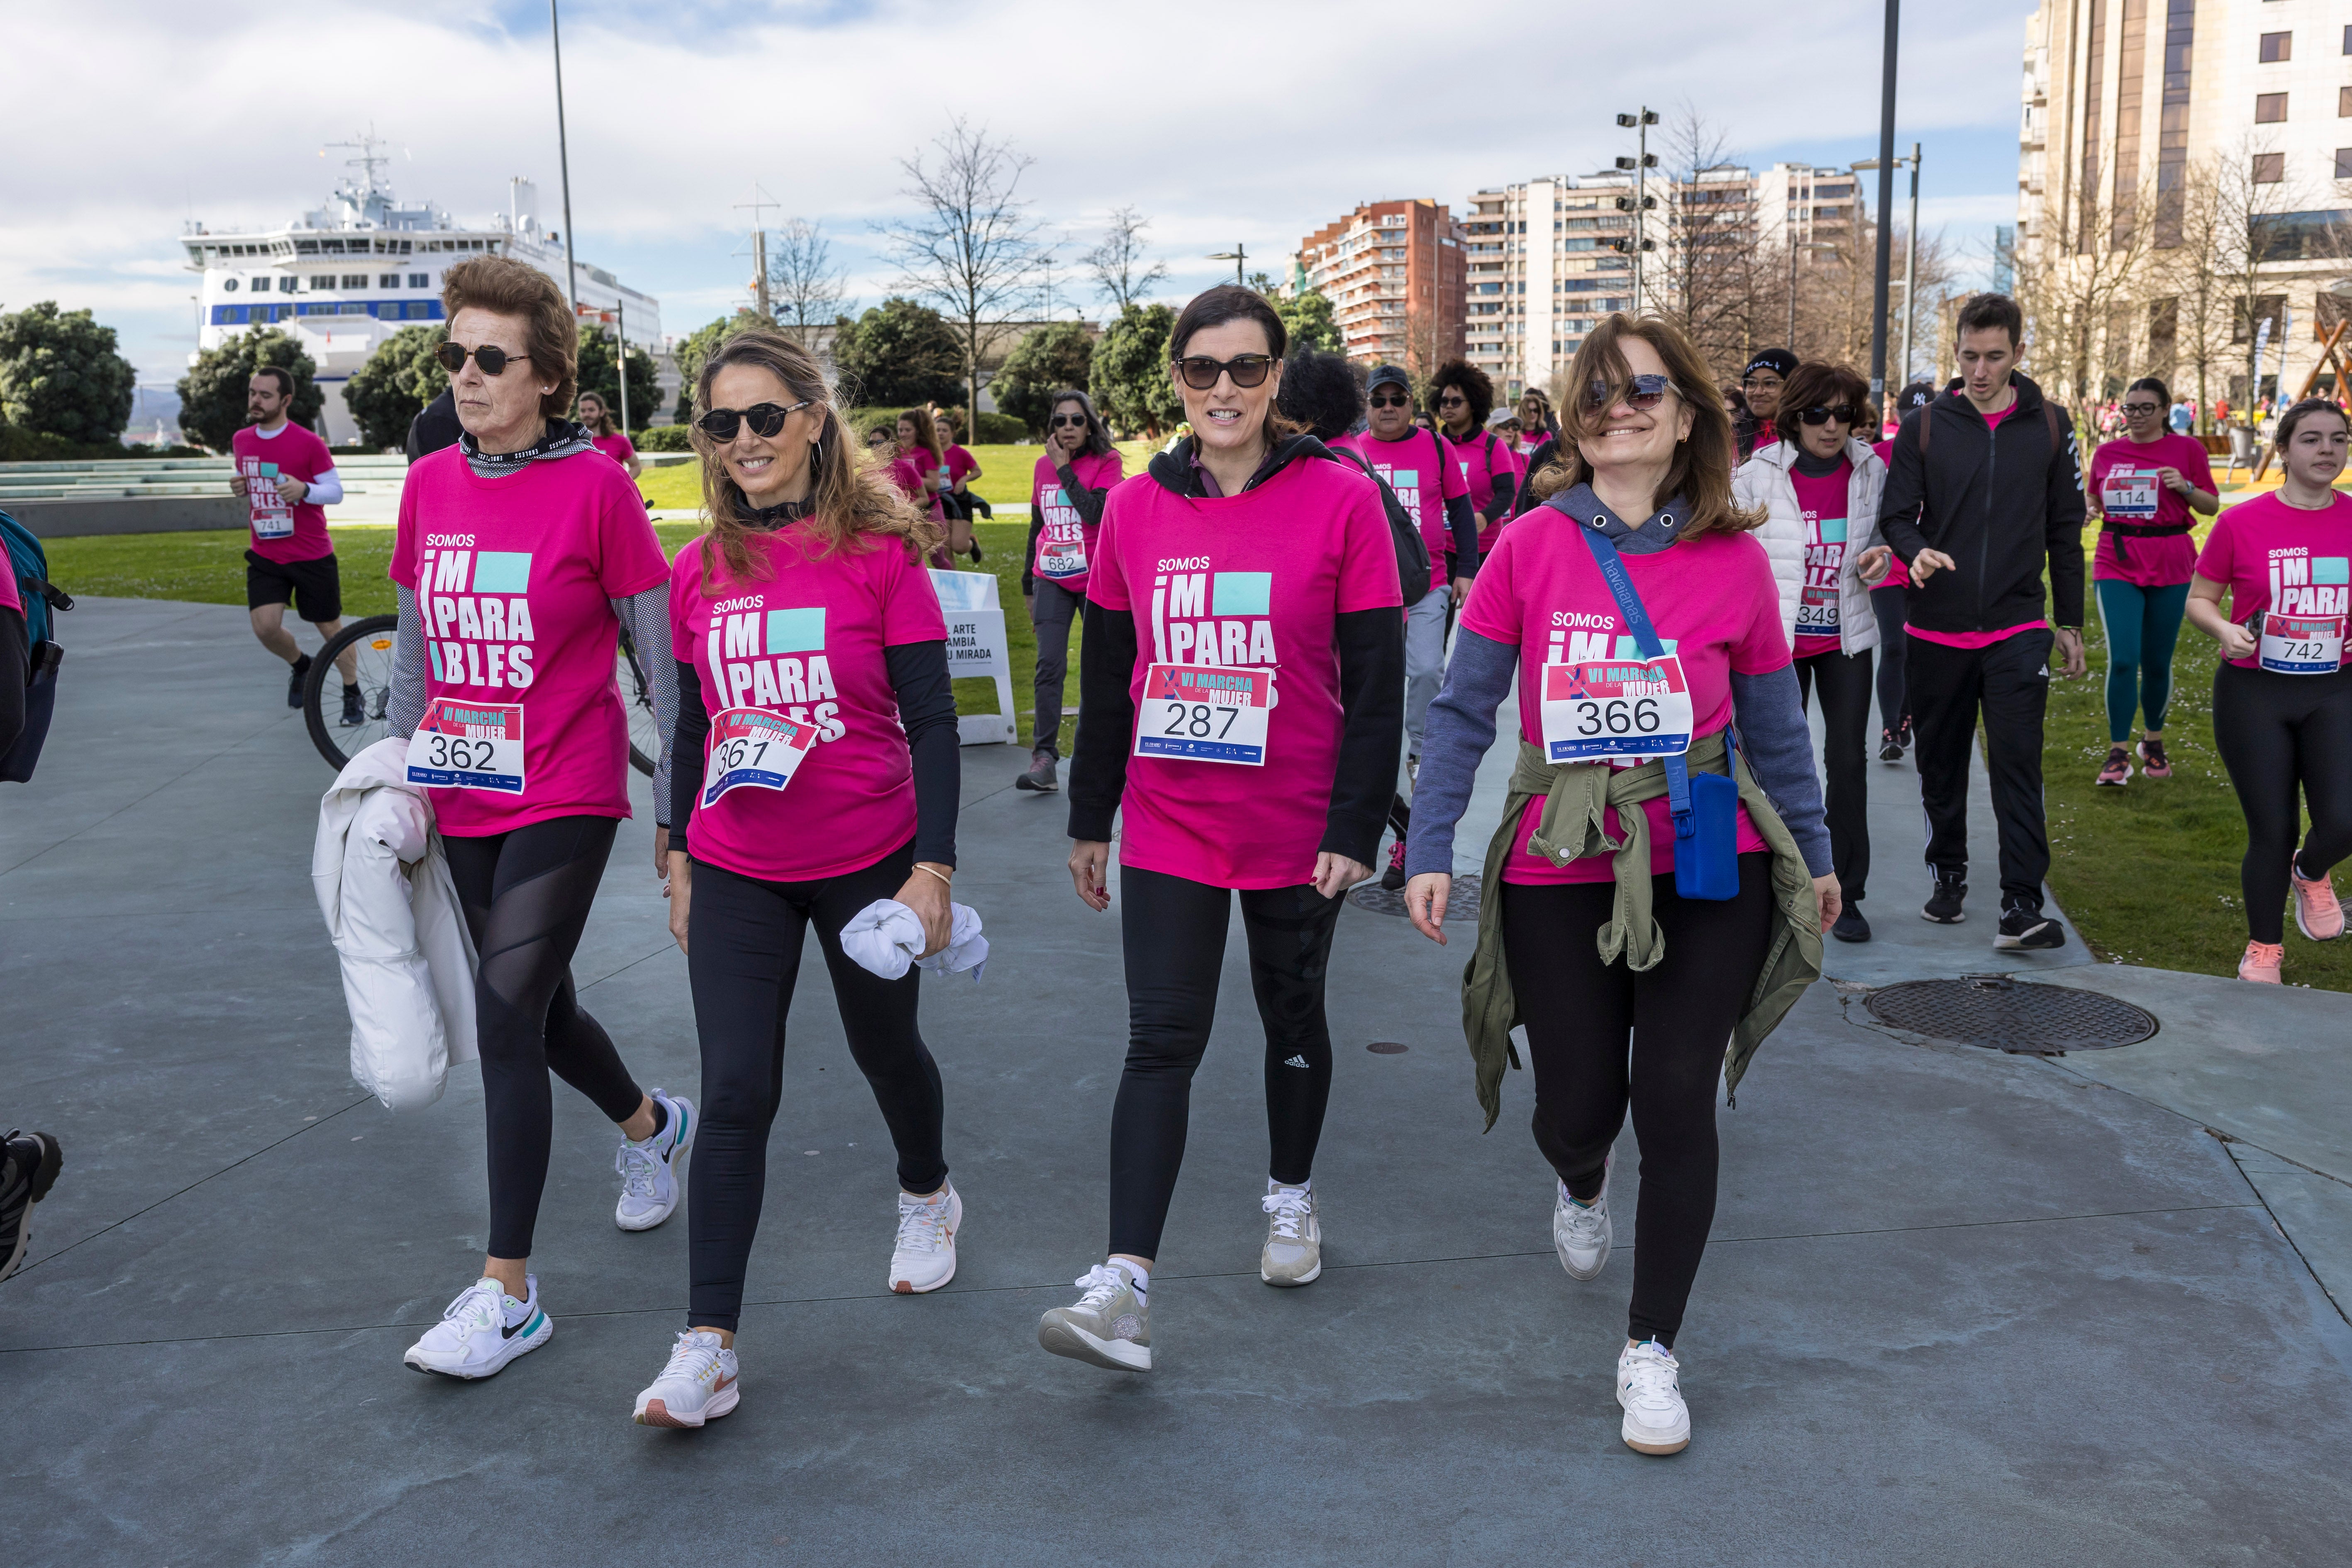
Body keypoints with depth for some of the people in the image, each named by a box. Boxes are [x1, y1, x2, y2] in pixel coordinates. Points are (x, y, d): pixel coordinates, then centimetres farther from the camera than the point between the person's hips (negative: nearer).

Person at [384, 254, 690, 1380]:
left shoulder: (595, 485, -11)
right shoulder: (430, 484, 5)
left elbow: (660, 654, -7)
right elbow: (414, 644, 14)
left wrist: (673, 809, -7)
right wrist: (399, 781, 12)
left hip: (566, 799, -6)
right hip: (466, 802, 6)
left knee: (506, 1017, -11)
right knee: (537, 1008, 18)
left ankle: (509, 1294, 0)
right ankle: (652, 1126, 47)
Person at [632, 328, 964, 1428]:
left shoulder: (878, 554, -9)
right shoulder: (700, 571, 3)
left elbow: (932, 721, -9)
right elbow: (692, 726, 12)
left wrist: (933, 869, -13)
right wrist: (680, 860, 14)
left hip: (867, 863, -2)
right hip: (737, 874, 2)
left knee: (886, 1049, 18)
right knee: (736, 1094, -4)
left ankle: (927, 1193, 49)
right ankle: (709, 1346, 1)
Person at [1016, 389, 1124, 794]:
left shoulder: (1108, 462, -4)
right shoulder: (1043, 465, 8)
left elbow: (1094, 513, -20)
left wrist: (1064, 468, -15)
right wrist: (1028, 582, 17)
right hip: (1052, 580, 3)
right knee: (1049, 665, -7)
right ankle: (1044, 758, -11)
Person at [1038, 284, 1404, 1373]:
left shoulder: (1341, 499, -7)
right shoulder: (1136, 507, 1)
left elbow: (1375, 680, -7)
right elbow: (1106, 673, 8)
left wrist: (1356, 827, -10)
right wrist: (1089, 818, 11)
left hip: (1298, 826, -1)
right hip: (1169, 825, 1)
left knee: (1293, 1018, 17)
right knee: (1163, 1042, -5)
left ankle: (1291, 1194, 41)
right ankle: (1125, 1284, -6)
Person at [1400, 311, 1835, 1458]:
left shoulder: (1736, 559, -1)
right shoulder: (1532, 546, -3)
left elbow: (1774, 725, 10)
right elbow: (1462, 709, -2)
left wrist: (1814, 851, 16)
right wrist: (1430, 849, -8)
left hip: (1710, 867, 0)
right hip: (1564, 870, 0)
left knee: (1678, 1102, -1)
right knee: (1579, 1106, 7)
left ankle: (1652, 1350, 17)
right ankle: (1580, 1187, 48)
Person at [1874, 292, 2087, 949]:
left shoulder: (2049, 427, 5)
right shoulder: (1925, 428, 2)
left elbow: (2065, 531, 10)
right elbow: (1896, 515, 1)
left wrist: (2070, 623, 9)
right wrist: (1915, 551, -22)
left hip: (2017, 630, -1)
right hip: (1936, 629, 1)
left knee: (2018, 765, -8)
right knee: (1942, 763, 11)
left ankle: (2022, 905, -8)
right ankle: (1949, 874, 29)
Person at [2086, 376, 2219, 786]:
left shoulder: (2187, 449, 3)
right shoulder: (2107, 452, 8)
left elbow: (2212, 506, 6)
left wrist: (2186, 486, -13)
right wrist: (2091, 510, -1)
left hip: (2169, 567, 0)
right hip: (2117, 566, 0)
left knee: (2158, 663, 7)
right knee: (2123, 659, -13)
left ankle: (2154, 742, 28)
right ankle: (2118, 753, -5)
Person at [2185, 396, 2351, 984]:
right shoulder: (2241, 523, -6)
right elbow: (2199, 599, 2)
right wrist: (2226, 630, -18)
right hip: (2254, 695, -2)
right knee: (2272, 833, 3)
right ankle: (2264, 949, 26)